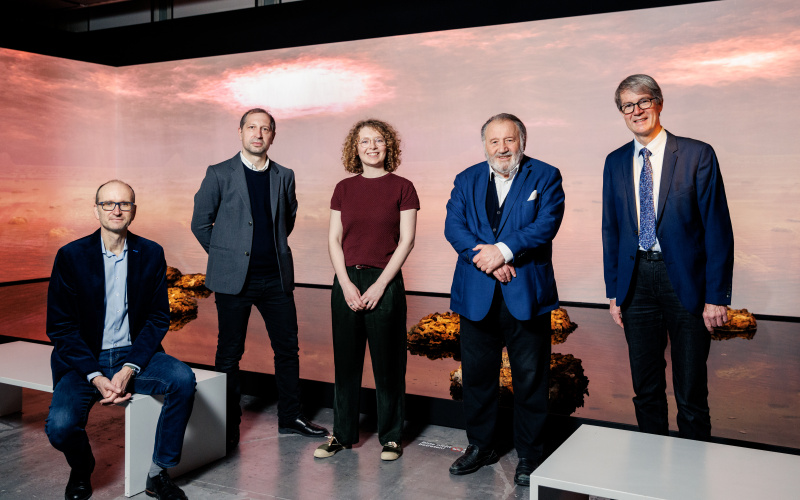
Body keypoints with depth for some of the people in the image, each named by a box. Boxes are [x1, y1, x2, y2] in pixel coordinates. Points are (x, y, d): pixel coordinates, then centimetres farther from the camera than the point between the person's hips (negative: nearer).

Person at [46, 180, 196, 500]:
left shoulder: (151, 254, 1)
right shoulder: (71, 256, -4)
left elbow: (158, 318, 1)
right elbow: (60, 327, -5)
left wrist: (129, 369, -14)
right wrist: (96, 377, -16)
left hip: (134, 354, 2)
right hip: (84, 361, -1)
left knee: (183, 378, -26)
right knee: (60, 427, -25)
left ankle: (158, 474, -9)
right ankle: (81, 470, 14)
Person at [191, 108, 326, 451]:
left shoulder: (284, 176, 8)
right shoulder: (219, 174, -2)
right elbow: (200, 222, 2)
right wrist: (225, 255, 5)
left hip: (276, 278, 4)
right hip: (234, 278, -3)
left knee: (288, 347, 9)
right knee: (229, 354, 5)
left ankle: (290, 417, 25)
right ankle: (228, 428, 18)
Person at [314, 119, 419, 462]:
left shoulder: (402, 188, 0)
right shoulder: (344, 189, 8)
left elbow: (406, 241, -4)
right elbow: (334, 239, 6)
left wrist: (379, 284, -11)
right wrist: (346, 284, -6)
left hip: (385, 282, -3)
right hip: (346, 282, 3)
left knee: (387, 364, 3)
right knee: (346, 361, 9)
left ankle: (390, 436, 18)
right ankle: (343, 434, 23)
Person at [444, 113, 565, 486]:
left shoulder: (545, 177, 3)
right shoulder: (467, 180, 11)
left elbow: (546, 223, -11)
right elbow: (453, 226, -2)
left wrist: (503, 250, -20)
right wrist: (486, 259, -16)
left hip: (526, 294, -2)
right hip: (477, 296, 3)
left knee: (530, 377, 5)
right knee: (476, 374, 12)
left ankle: (528, 455, 21)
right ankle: (480, 445, 30)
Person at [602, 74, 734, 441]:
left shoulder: (697, 155, -5)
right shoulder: (616, 162, 8)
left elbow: (717, 228, -6)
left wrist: (717, 296, -10)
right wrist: (614, 291, 8)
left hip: (685, 281, -4)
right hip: (636, 282, 4)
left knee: (691, 393, 4)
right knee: (645, 389, 13)